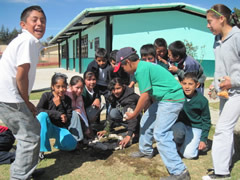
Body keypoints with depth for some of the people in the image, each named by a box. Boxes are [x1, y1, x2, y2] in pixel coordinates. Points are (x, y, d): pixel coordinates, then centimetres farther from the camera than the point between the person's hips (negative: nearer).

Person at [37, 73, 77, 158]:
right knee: (43, 115, -34)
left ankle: (58, 141, 16)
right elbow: (38, 110, -21)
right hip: (46, 127, -2)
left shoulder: (67, 100, 0)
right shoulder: (46, 96, -7)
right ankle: (41, 150, -25)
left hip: (60, 128, 2)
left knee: (72, 145, -22)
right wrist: (58, 114, -24)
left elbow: (68, 118, -6)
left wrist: (59, 105, -20)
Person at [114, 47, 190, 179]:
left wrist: (134, 114, -5)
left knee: (160, 135, -13)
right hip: (163, 98, 11)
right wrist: (143, 108, 17)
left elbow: (145, 96, -17)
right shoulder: (143, 66, 11)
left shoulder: (142, 69, -19)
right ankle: (146, 150, 39)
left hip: (172, 99, -11)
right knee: (146, 121, 19)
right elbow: (149, 92, 14)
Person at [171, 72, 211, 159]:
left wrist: (203, 139, -4)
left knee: (188, 154, -16)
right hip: (180, 123, 2)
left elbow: (206, 121, -3)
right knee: (177, 132, -34)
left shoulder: (202, 100, -14)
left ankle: (195, 142, 17)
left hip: (195, 127, -2)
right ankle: (180, 144, 2)